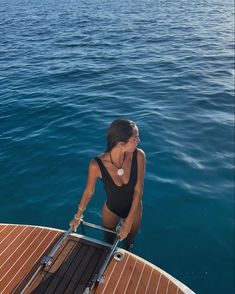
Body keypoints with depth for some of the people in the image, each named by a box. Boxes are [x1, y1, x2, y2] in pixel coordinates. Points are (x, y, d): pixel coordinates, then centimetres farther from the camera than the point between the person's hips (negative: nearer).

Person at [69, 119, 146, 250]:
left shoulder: (139, 156, -33)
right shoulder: (97, 165, -35)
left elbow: (138, 191, -22)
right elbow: (89, 191, -16)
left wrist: (128, 223, -18)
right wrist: (78, 217, -1)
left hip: (134, 209, 1)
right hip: (111, 210, -1)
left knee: (130, 238, 32)